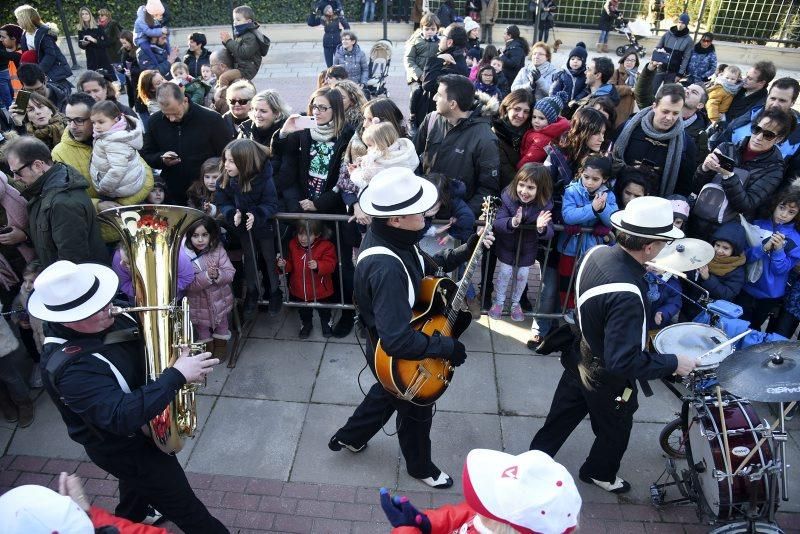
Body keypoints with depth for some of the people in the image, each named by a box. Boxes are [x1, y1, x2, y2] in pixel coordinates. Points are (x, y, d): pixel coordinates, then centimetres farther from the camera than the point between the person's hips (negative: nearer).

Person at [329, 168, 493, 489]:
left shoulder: (387, 235, -12)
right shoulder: (386, 269, -42)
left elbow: (422, 267, 6)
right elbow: (397, 341, -43)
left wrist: (466, 251, -4)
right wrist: (448, 347, -31)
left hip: (391, 340, 8)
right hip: (397, 358, -8)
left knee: (388, 393, 34)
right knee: (417, 410, 20)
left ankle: (350, 437, 57)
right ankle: (420, 466, 51)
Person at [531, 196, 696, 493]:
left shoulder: (598, 252, -14)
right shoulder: (626, 297, -40)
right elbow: (623, 362, -37)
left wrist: (642, 317, 7)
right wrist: (673, 363, -26)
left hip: (579, 357, 7)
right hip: (606, 379, -7)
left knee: (560, 419, 26)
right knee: (614, 432, 25)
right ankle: (599, 473, 52)